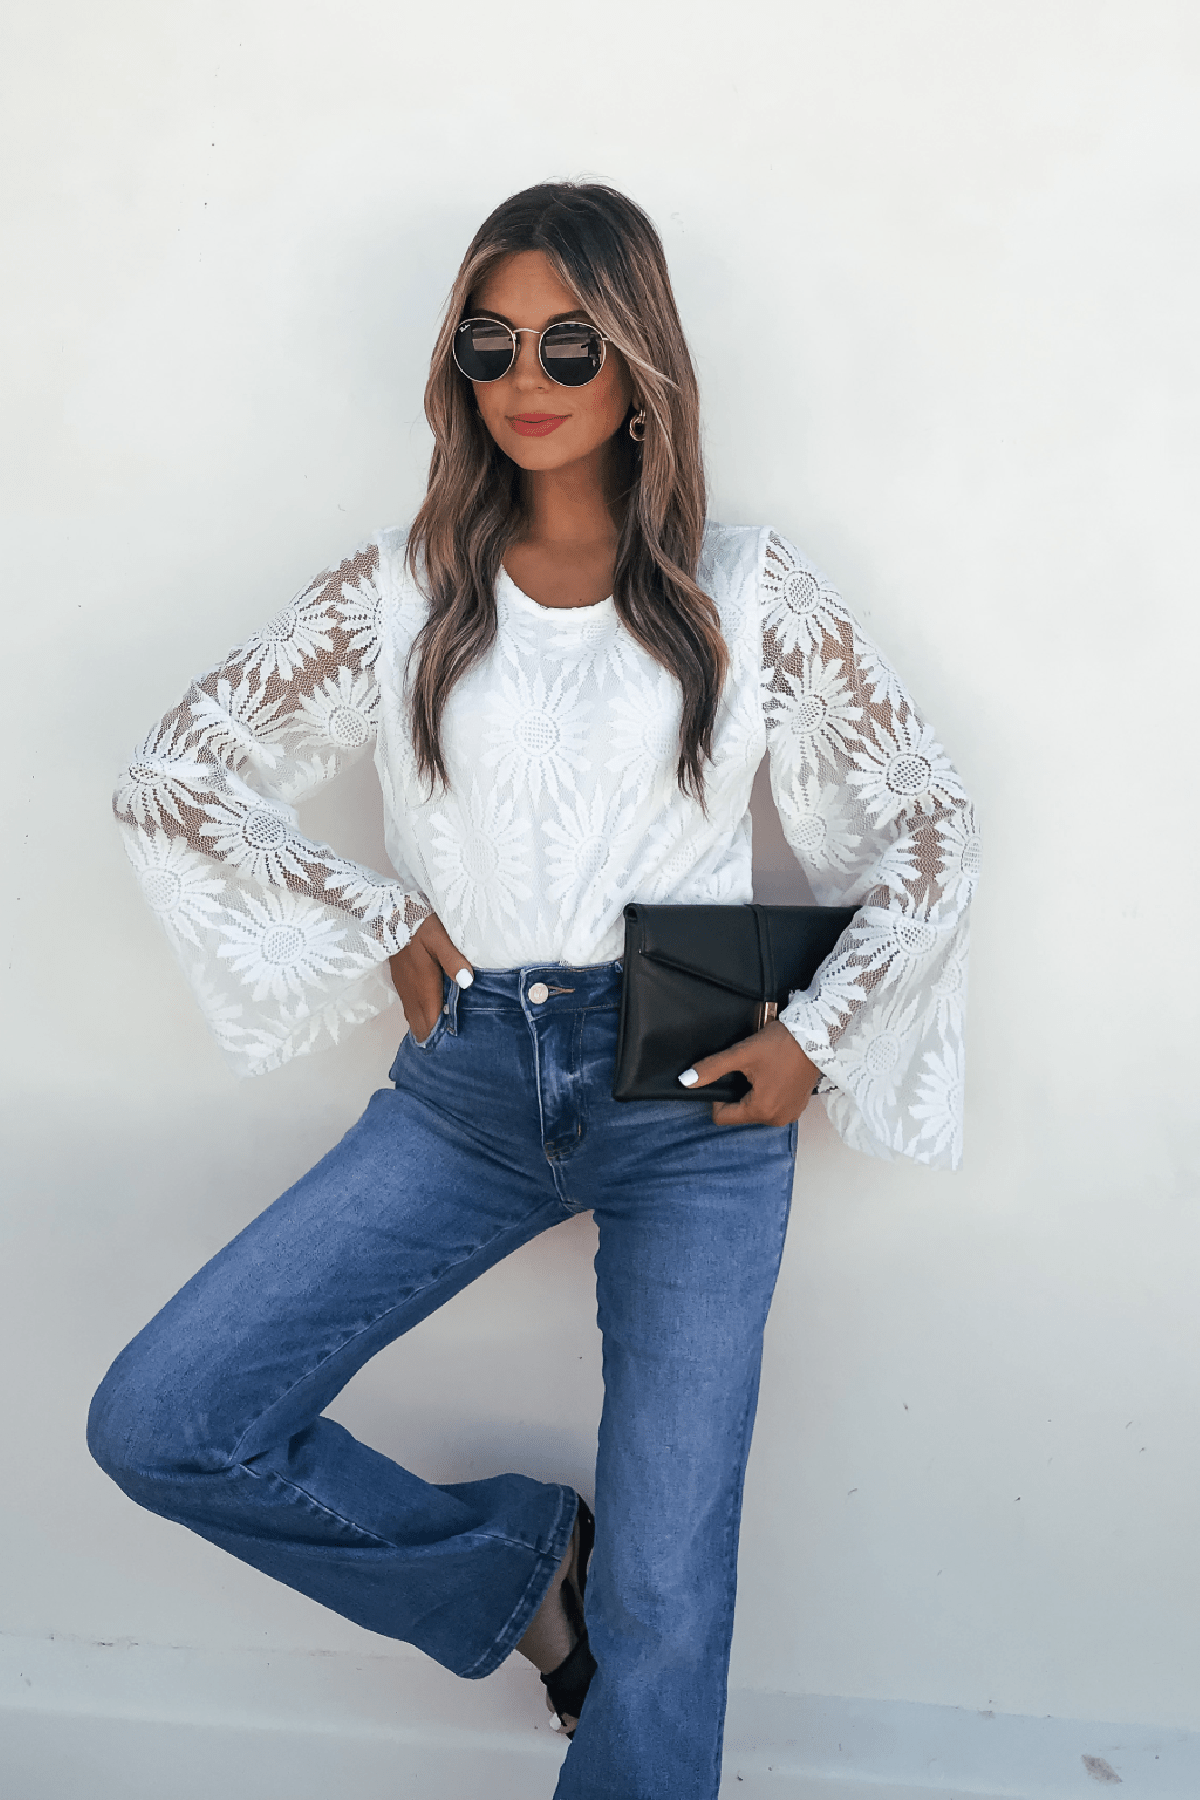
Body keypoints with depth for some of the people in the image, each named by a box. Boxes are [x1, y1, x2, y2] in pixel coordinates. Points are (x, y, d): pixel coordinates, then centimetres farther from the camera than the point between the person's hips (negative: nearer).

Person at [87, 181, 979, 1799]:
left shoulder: (746, 590, 3)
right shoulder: (403, 593, 5)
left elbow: (930, 825, 8)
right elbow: (170, 785, 9)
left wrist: (818, 1035, -2)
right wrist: (380, 925, 2)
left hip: (695, 1100, -2)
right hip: (469, 1085, 2)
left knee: (665, 1615, -5)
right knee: (157, 1427, -8)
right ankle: (526, 1559, 13)